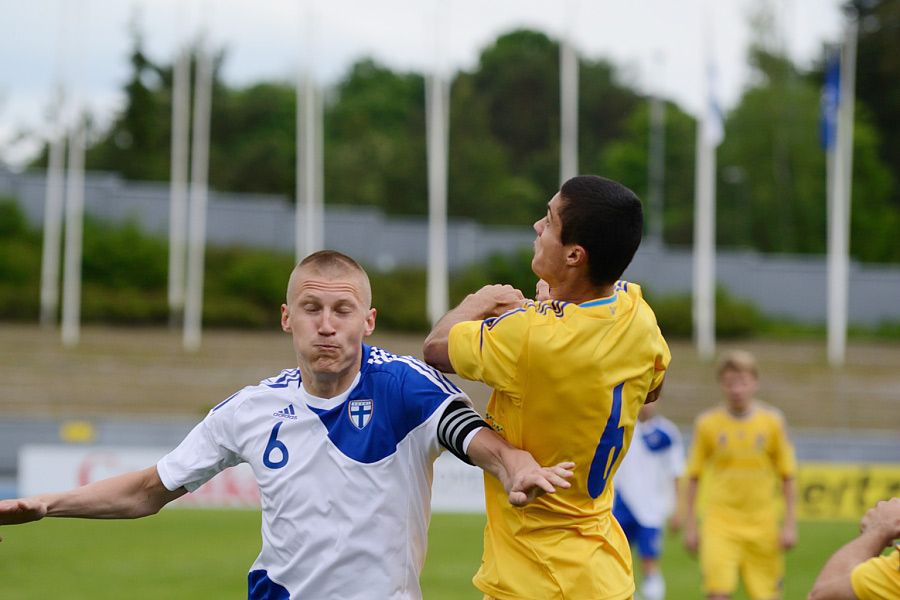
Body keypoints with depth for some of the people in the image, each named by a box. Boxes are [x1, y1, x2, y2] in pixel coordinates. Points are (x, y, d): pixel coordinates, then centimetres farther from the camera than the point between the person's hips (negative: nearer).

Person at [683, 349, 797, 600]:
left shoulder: (772, 421, 1)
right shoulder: (707, 423, 0)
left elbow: (787, 476, 6)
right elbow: (694, 476, 7)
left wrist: (789, 524, 2)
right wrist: (690, 525, 5)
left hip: (762, 525, 1)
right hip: (720, 522, -1)